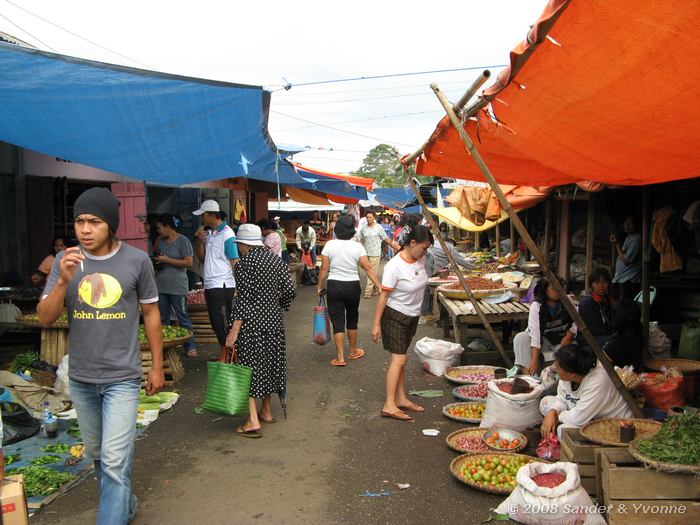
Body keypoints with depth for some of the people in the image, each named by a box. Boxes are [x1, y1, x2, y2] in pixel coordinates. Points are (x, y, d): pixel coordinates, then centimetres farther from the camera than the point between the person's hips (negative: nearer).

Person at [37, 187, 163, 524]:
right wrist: (63, 280, -24)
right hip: (80, 379, 4)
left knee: (115, 462, -8)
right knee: (97, 455, 20)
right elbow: (44, 319, -6)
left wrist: (157, 366, 4)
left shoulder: (137, 261, -9)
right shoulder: (65, 261, -3)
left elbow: (151, 313, 1)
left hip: (122, 378, -4)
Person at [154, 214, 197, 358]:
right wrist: (156, 261, 3)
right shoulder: (161, 241, 12)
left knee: (183, 317, -2)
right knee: (163, 318, 12)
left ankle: (190, 347, 4)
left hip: (177, 287, -7)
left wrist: (167, 260, -14)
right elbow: (156, 255, 26)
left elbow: (189, 262, -14)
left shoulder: (183, 241, -8)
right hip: (161, 286, 7)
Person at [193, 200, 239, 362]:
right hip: (209, 286, 8)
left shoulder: (227, 234, -11)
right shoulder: (208, 233, 13)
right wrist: (200, 242, 0)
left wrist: (234, 287, -14)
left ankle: (225, 356, 5)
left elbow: (235, 263, -12)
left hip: (222, 286, -8)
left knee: (221, 322, -5)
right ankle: (226, 353, 23)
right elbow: (202, 258, 16)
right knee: (215, 322, 13)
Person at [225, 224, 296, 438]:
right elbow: (289, 291, 4)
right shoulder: (276, 260, 6)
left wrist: (234, 331, -16)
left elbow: (244, 299, -17)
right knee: (269, 361, 17)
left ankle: (253, 421, -3)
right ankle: (266, 410, 30)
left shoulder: (244, 263, -12)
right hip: (273, 319, 7)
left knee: (249, 365, -1)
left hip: (251, 322, -6)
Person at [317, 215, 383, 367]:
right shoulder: (358, 246, -7)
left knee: (337, 321, 5)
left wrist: (319, 286, 5)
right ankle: (353, 351, 34)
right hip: (353, 286, 1)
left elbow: (324, 268, -6)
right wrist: (380, 286, -10)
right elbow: (368, 268, -12)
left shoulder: (330, 245, -7)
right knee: (352, 319, 19)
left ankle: (340, 357, 3)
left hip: (334, 286, -1)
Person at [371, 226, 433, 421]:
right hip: (395, 316, -7)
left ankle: (401, 399, 20)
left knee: (400, 358, 14)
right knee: (399, 358, -10)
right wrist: (376, 324, -19)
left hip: (412, 316, 7)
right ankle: (389, 405, -9)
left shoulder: (420, 260, -1)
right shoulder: (394, 266, -23)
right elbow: (383, 296, -21)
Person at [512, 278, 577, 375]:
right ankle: (527, 374, -38)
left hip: (561, 341, 2)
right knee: (520, 338, -30)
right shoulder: (536, 306, -17)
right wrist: (534, 360, -36)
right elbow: (535, 334, -27)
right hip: (543, 340, -2)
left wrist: (568, 336, -17)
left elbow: (574, 323, 4)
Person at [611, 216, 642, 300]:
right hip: (620, 278, 10)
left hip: (628, 281, -10)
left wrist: (617, 244, -12)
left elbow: (626, 261, -17)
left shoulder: (636, 239, -15)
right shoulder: (628, 237, 16)